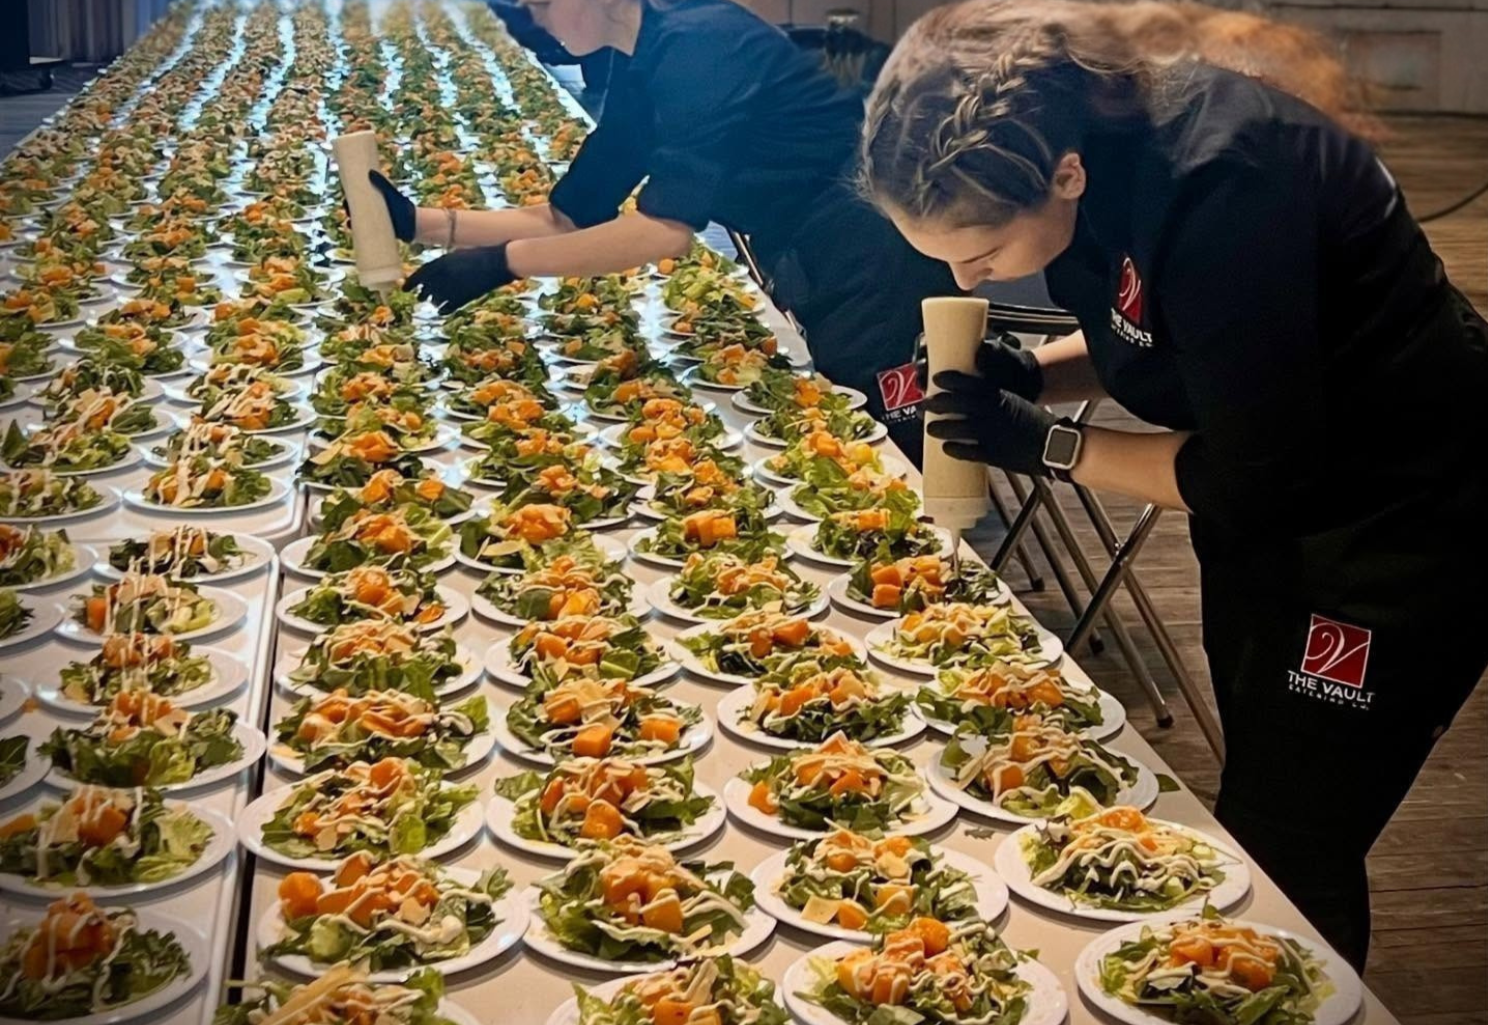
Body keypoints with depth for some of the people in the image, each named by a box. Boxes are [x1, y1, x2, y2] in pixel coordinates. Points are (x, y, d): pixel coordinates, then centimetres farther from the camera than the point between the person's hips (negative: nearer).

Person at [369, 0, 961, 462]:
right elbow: (569, 216, 9)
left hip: (880, 284, -9)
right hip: (827, 296, 10)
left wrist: (500, 263, -23)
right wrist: (419, 223, 1)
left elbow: (668, 226, -28)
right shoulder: (641, 70, 8)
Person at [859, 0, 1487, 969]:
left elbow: (1257, 478, -26)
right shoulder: (1088, 131, -9)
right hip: (1271, 519, 8)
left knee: (1284, 857, 1)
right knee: (1261, 816, 19)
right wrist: (1030, 375, -10)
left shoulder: (1217, 198, -34)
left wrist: (1044, 444, -20)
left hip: (1401, 525, -8)